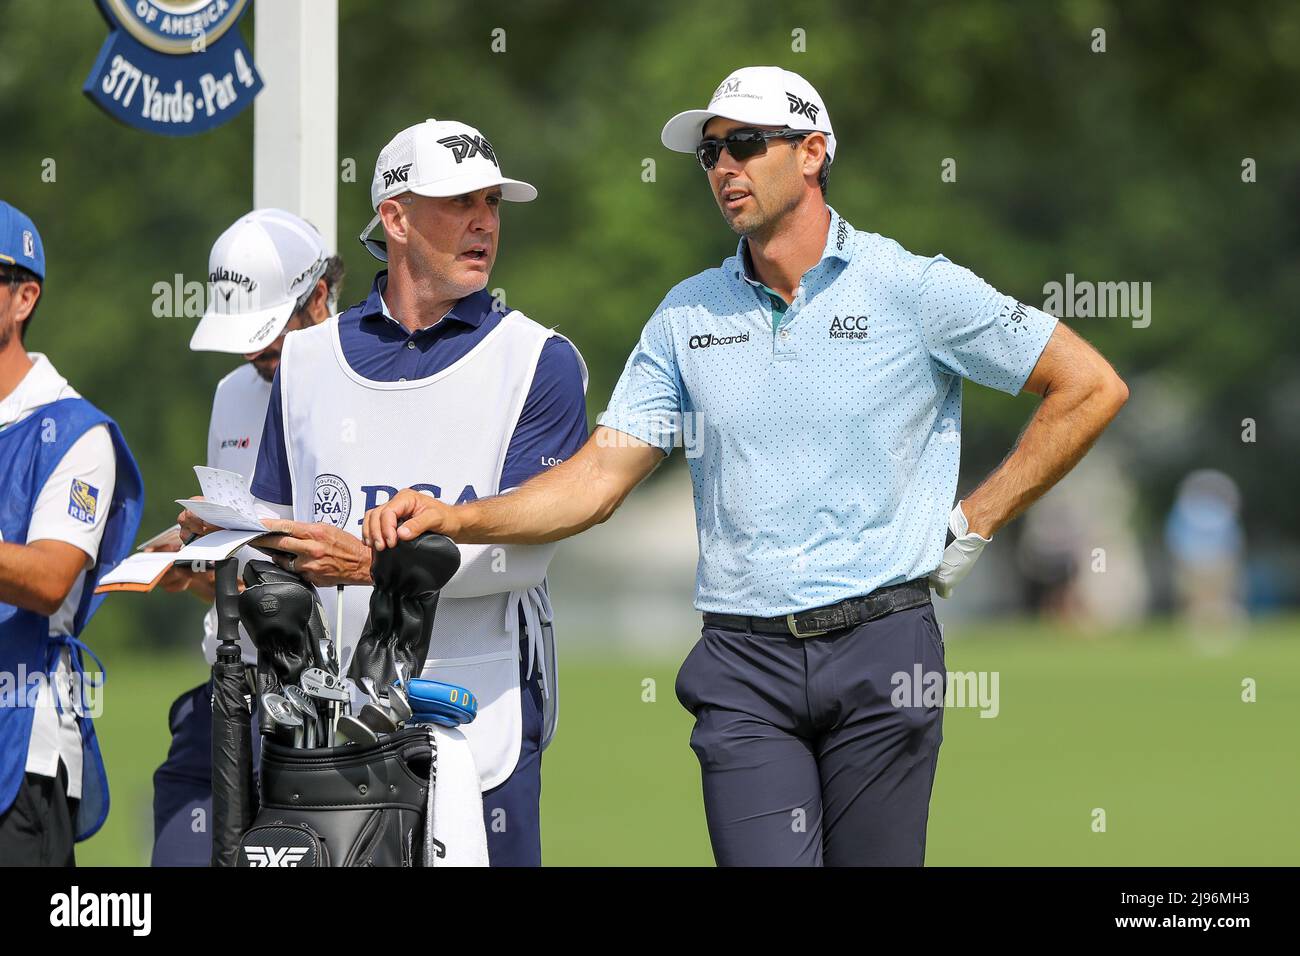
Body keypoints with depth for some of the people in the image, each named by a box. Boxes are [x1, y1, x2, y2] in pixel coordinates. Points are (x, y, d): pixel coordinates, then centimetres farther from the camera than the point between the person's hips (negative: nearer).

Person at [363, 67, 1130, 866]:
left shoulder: (915, 290, -1)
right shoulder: (688, 314, 10)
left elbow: (1092, 388, 3)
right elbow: (599, 478, 6)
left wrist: (972, 526, 1)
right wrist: (452, 519, -10)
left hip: (880, 649, -2)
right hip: (745, 663, 2)